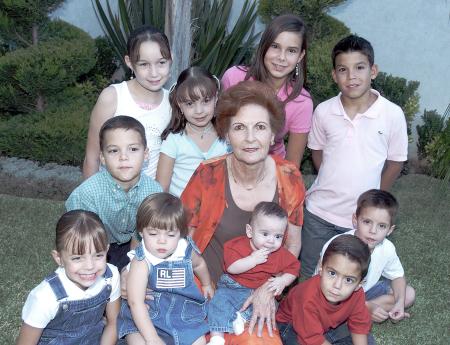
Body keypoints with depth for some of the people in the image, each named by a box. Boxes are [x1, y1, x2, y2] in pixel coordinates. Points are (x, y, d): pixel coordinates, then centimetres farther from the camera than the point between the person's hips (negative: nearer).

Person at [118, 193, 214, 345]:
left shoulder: (186, 251, -10)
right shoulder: (141, 262, -24)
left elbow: (199, 264, 16)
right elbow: (135, 303, -27)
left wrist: (207, 284, 34)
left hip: (182, 311, 3)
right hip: (145, 316, -3)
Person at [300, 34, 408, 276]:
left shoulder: (392, 114, -15)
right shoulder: (323, 111, -10)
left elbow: (395, 162, -3)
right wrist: (332, 185, 1)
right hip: (319, 211, 1)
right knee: (310, 274, 18)